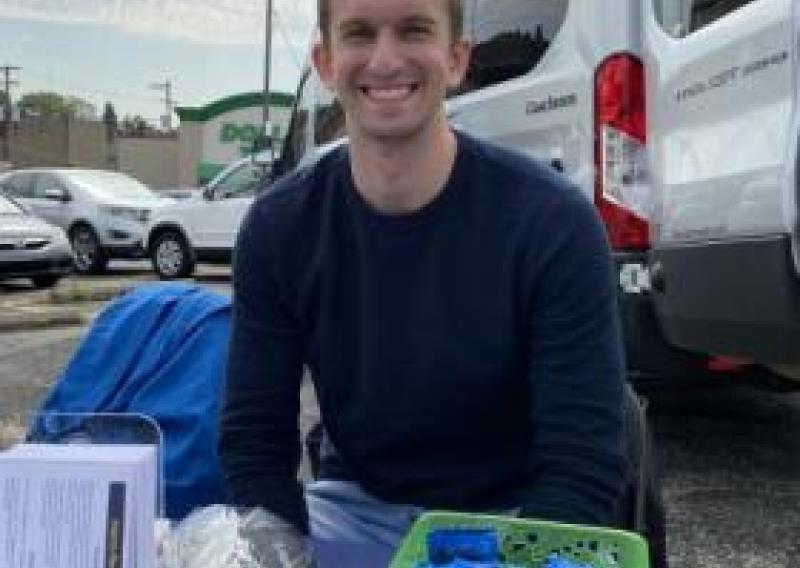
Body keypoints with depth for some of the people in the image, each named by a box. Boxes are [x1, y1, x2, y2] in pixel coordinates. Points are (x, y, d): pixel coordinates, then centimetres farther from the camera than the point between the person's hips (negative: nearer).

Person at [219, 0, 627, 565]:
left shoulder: (554, 222, -18)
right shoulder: (276, 227, -8)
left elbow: (584, 466, -18)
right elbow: (254, 443, -4)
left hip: (511, 516, -2)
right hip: (355, 506, 2)